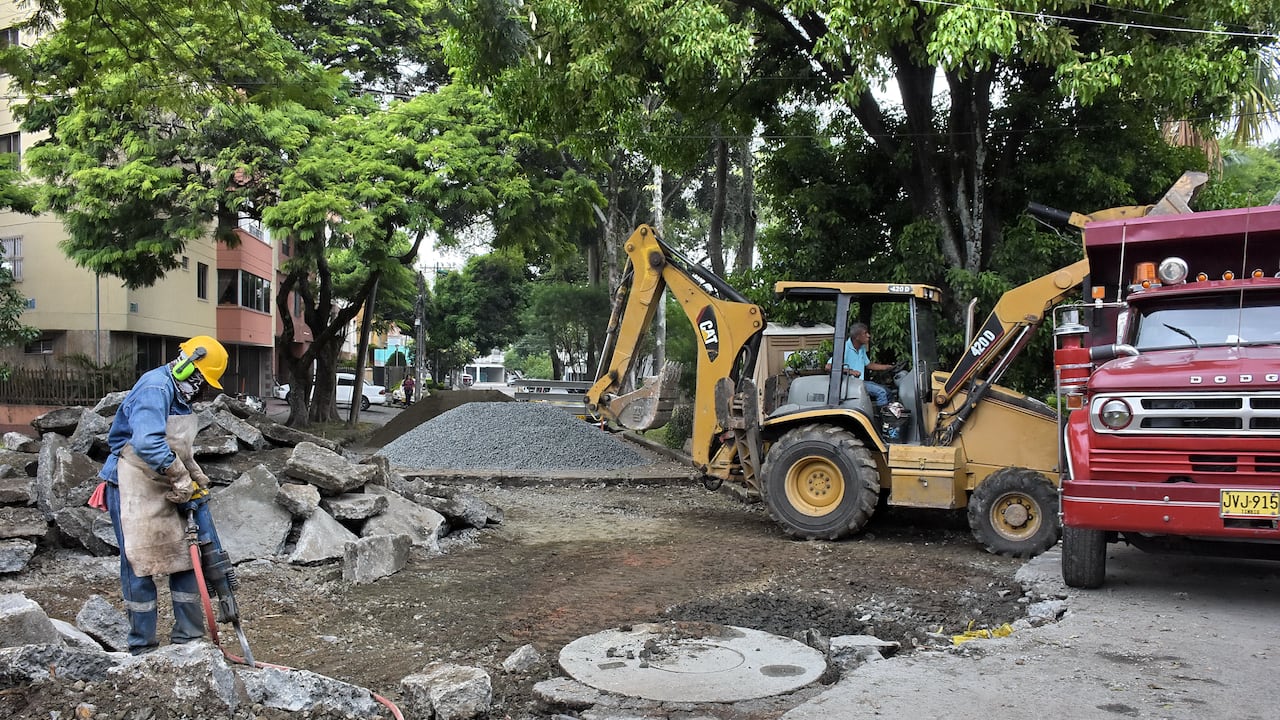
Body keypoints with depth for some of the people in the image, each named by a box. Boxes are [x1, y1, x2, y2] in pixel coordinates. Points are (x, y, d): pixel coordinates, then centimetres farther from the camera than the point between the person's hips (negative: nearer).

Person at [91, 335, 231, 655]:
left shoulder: (178, 395, 12)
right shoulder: (155, 388, -19)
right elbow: (148, 443, -33)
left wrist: (197, 478, 8)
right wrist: (181, 478, -23)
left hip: (165, 493, 9)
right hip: (135, 490, -9)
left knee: (184, 559, 10)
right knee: (141, 565, 0)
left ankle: (188, 637, 19)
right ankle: (142, 648, 12)